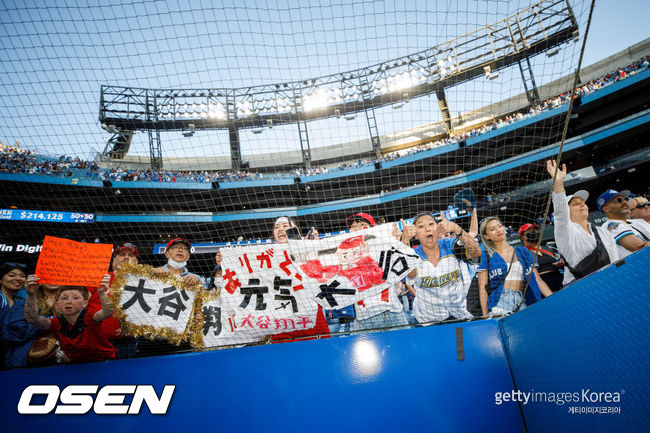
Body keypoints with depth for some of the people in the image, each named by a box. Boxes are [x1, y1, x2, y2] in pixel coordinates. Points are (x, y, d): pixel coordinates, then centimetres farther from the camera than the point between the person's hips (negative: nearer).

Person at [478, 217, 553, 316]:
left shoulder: (522, 252, 18)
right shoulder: (486, 256, 8)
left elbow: (538, 280, 16)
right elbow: (482, 288, 3)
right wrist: (486, 315, -5)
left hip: (521, 302, 4)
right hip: (499, 303, -3)